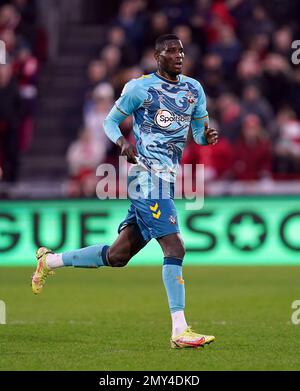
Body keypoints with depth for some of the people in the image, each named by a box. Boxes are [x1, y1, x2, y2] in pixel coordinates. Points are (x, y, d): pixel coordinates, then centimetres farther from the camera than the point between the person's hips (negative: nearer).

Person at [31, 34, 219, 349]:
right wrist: (122, 142, -15)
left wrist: (208, 136, -4)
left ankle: (50, 261, 29)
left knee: (117, 255, 10)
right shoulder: (140, 87, -3)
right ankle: (179, 332, -15)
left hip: (165, 181, 8)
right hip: (148, 177, -7)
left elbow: (200, 134, 20)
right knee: (174, 248, -16)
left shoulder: (194, 89, 15)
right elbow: (110, 121, 6)